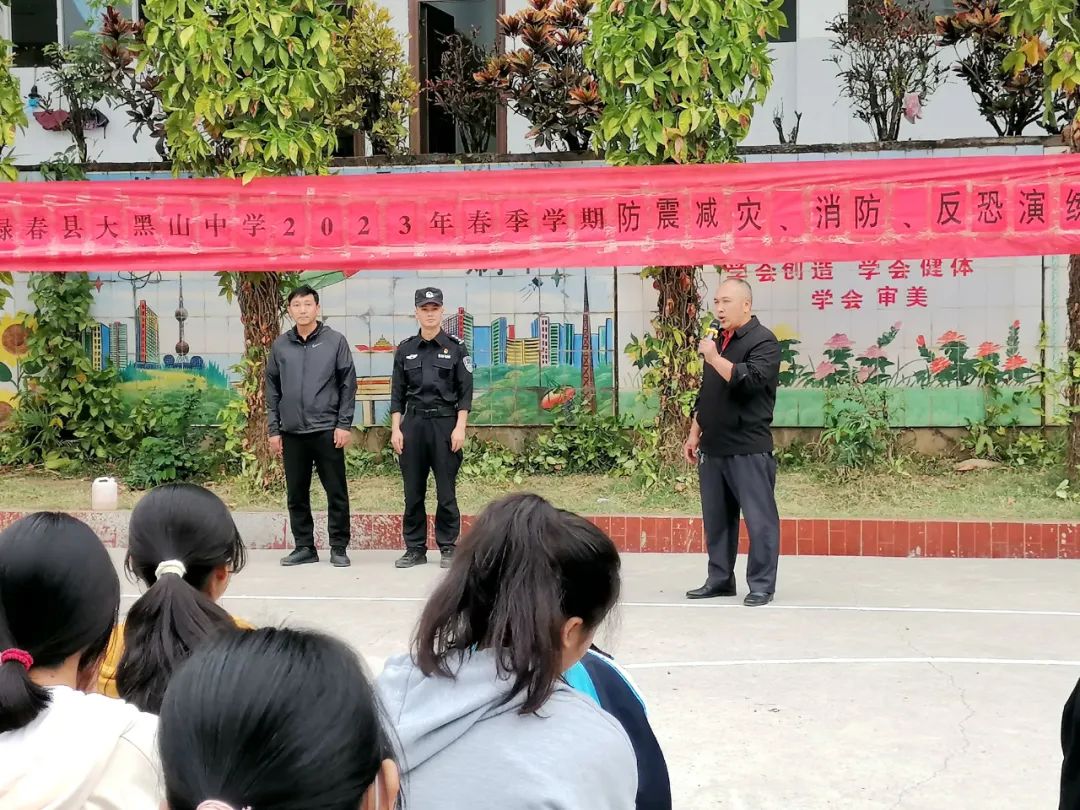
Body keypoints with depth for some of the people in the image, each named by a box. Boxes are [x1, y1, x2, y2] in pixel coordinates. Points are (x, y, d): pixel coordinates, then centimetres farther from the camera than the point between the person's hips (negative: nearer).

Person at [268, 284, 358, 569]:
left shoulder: (335, 341, 0)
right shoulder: (280, 345, 8)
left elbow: (348, 384, -1)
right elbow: (272, 389, 11)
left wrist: (344, 424, -7)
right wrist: (273, 429, 6)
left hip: (327, 430, -3)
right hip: (292, 432, 3)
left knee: (336, 492, 1)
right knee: (296, 494, 9)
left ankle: (338, 548, 10)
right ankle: (304, 547, 19)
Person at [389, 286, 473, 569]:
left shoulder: (456, 347, 2)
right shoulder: (405, 349, 9)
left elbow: (465, 392, 0)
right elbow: (397, 393, 10)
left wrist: (460, 428, -8)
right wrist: (395, 429, 2)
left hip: (445, 423, -2)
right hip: (413, 423, 2)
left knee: (446, 491, 0)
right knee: (413, 491, 5)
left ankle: (448, 548, 9)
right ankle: (415, 549, 12)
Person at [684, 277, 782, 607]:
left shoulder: (763, 341, -6)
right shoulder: (718, 340, 18)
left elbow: (749, 381, -24)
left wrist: (714, 357, -18)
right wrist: (694, 434, 20)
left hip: (748, 450, -8)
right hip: (713, 448, 8)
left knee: (758, 518, -3)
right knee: (716, 519, 12)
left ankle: (761, 585, 3)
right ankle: (719, 579, 21)